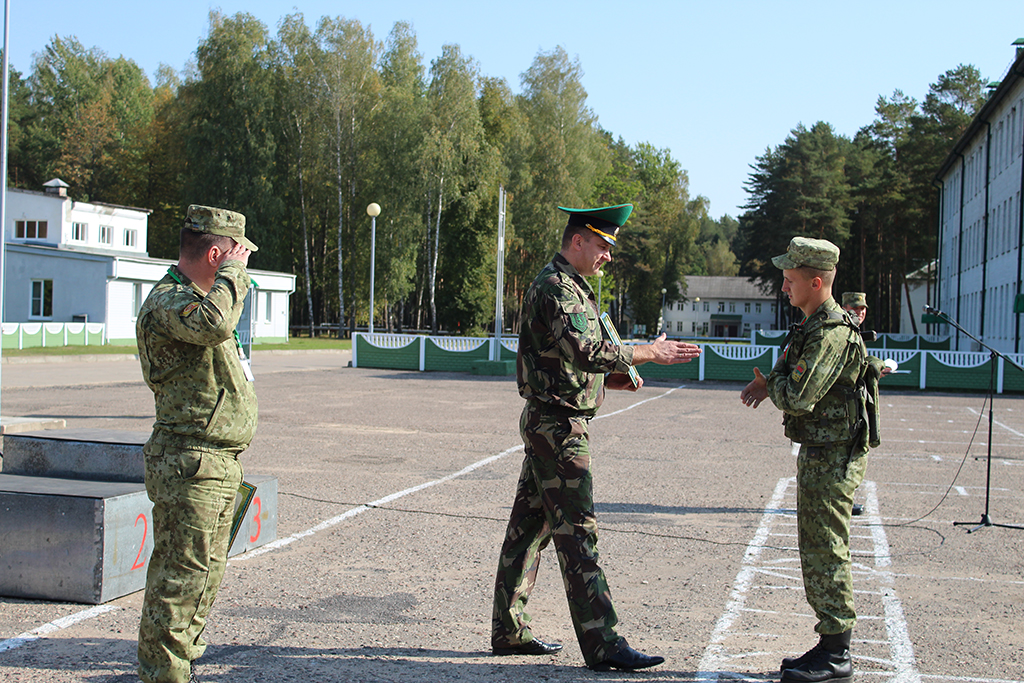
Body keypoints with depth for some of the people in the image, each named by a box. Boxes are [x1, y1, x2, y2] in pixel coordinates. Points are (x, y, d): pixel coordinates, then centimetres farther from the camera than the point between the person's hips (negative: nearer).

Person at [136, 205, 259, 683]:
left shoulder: (198, 293, 17)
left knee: (206, 572, 18)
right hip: (190, 464, -11)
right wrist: (232, 268, -24)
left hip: (220, 464, 11)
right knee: (181, 573, -5)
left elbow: (235, 299, 39)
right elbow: (214, 323, -37)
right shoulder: (166, 301, -16)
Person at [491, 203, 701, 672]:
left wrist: (612, 379, 11)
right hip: (558, 424, -11)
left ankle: (509, 631, 20)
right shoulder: (555, 287, -15)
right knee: (577, 531, -9)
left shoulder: (570, 287, 19)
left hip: (549, 423, 11)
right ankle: (602, 645, -5)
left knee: (529, 524, 12)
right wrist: (649, 353, -24)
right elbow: (587, 349, -29)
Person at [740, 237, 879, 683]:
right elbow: (791, 370, 28)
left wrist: (773, 385, -4)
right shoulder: (813, 325, 13)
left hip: (833, 458, -11)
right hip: (819, 452, 11)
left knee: (826, 553, -5)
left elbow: (797, 399, -26)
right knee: (816, 550, 15)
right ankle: (831, 646, 24)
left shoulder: (831, 333, -20)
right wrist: (770, 383, 6)